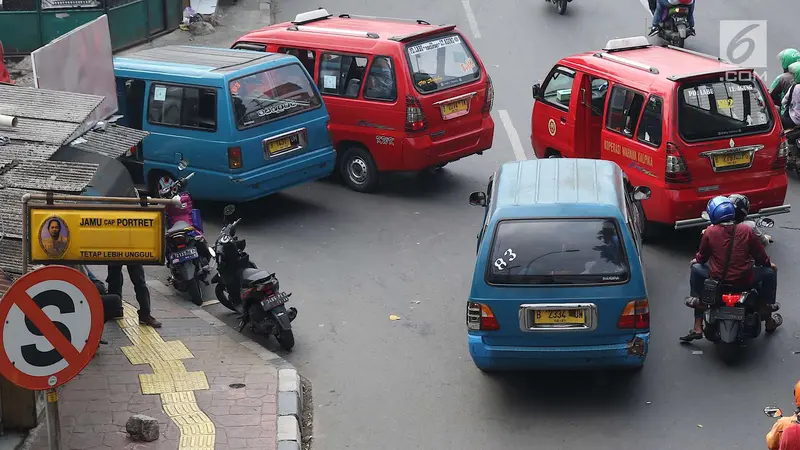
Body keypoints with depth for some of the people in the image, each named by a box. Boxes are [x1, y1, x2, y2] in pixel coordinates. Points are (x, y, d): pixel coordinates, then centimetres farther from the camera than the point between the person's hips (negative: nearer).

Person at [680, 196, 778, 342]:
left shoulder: (709, 232, -7)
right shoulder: (746, 230, -7)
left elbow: (702, 257, 6)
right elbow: (761, 256, 1)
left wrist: (696, 260, 31)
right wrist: (768, 263, 24)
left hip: (717, 279, 0)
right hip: (745, 280, 0)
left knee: (696, 269, 28)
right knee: (771, 271, 25)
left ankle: (697, 328, 23)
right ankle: (769, 321, 32)